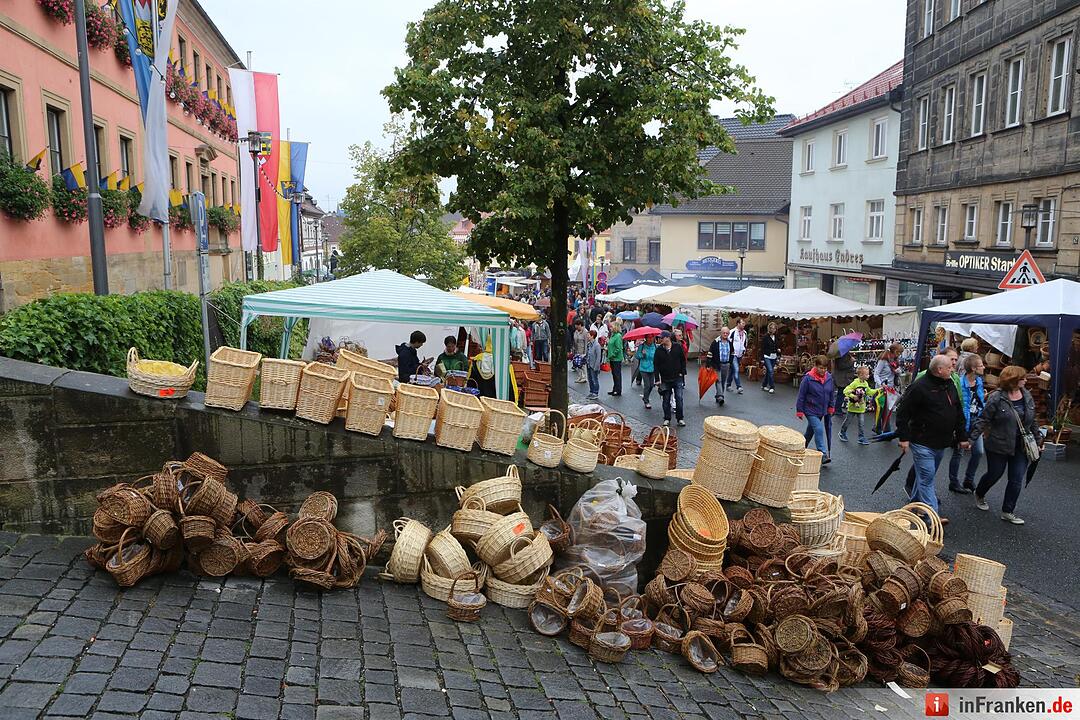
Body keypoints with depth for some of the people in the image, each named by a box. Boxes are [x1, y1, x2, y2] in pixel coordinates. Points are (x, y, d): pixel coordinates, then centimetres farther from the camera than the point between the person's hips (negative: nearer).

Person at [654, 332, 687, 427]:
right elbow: (656, 365, 1)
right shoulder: (659, 350, 0)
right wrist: (657, 379, -4)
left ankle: (680, 418, 9)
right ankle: (667, 419, 17)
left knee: (679, 398, -1)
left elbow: (683, 361, 5)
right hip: (665, 379, 1)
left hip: (678, 378, -1)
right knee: (666, 400, 7)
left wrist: (683, 372, -2)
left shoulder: (678, 347, -2)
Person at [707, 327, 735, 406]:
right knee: (718, 380, -13)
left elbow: (732, 353, 20)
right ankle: (720, 396, -21)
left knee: (724, 381, 9)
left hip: (726, 365, 5)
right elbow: (710, 353, -6)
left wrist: (731, 362, 14)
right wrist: (709, 364, -9)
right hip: (717, 364, -5)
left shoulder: (730, 342, 6)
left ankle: (718, 396, 19)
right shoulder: (716, 342, -7)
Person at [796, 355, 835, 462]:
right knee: (819, 430, -15)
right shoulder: (808, 378, -18)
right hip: (811, 410, -5)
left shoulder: (829, 378, -3)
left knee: (810, 431, 18)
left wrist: (831, 407, 14)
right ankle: (823, 454, -10)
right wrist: (799, 411, -9)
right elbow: (801, 395, -12)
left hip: (822, 411, 5)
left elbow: (832, 393, 12)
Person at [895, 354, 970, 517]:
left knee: (927, 475, 18)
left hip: (941, 443, 8)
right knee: (927, 477, -6)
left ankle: (915, 502, 33)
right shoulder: (920, 386, -16)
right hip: (923, 442, -8)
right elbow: (903, 412, -15)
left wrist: (962, 437, 16)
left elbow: (959, 414, 17)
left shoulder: (950, 385, 9)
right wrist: (904, 438, -16)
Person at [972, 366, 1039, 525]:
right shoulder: (996, 399, -16)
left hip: (1021, 447, 5)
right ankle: (979, 494, 42)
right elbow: (983, 419, -15)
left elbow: (1032, 420, 13)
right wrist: (972, 437, -23)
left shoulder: (1027, 396, 2)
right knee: (994, 474, 12)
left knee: (1017, 480, 3)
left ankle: (1008, 512, 16)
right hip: (998, 446, -5)